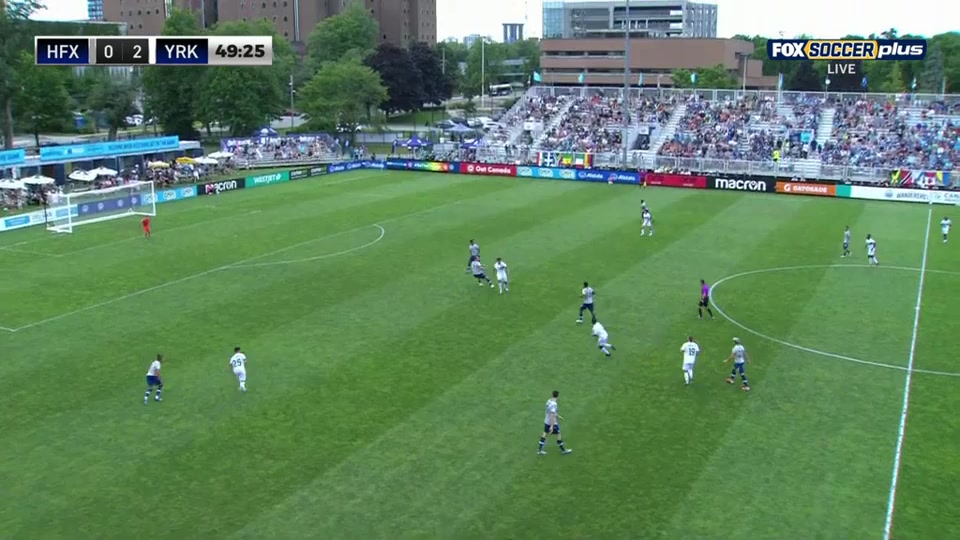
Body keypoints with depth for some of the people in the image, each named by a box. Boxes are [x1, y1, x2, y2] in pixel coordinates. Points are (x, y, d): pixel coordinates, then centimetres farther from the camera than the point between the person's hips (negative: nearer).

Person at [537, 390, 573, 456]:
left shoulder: (549, 401, 0)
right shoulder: (554, 404, -27)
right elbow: (552, 415, -30)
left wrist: (558, 416, 27)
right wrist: (552, 426, -29)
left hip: (546, 421, 8)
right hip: (553, 423, -8)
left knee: (545, 434, 14)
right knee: (558, 435, 9)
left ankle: (539, 450, 16)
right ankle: (563, 450, 23)